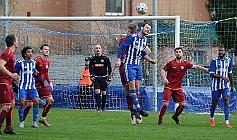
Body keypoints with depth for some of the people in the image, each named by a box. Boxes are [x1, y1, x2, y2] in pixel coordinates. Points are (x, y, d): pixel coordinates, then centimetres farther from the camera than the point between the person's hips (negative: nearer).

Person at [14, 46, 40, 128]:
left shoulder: (33, 63, 11)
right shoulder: (20, 63, -4)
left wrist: (35, 73, 3)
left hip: (32, 86, 4)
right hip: (23, 86, -4)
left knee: (36, 102, -11)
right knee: (22, 103, -15)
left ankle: (34, 122, -4)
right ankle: (21, 122, 0)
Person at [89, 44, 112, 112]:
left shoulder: (105, 58, -4)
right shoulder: (92, 58, 2)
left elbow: (109, 68, 1)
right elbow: (90, 67, 18)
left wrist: (109, 78, -3)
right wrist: (91, 75, 5)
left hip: (104, 77, -1)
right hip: (96, 77, 1)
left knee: (104, 92, 3)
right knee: (97, 92, -12)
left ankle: (103, 107, 15)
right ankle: (98, 107, -9)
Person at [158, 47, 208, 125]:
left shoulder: (185, 64, 2)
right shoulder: (171, 63, -6)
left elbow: (195, 66, 3)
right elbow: (163, 70, -5)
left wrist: (204, 69, -8)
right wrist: (164, 78, -23)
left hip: (178, 87, 4)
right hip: (168, 86, -4)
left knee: (182, 104, 0)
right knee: (165, 104, -13)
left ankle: (175, 116, 26)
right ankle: (160, 120, 0)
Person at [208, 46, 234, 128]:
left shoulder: (228, 60, 5)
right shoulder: (214, 60, -9)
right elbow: (211, 74, -13)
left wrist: (232, 85, 19)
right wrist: (222, 77, -24)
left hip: (225, 85, 3)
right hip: (216, 85, -2)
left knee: (226, 101, -12)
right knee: (214, 103, 5)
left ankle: (227, 122, -15)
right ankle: (211, 118, 33)